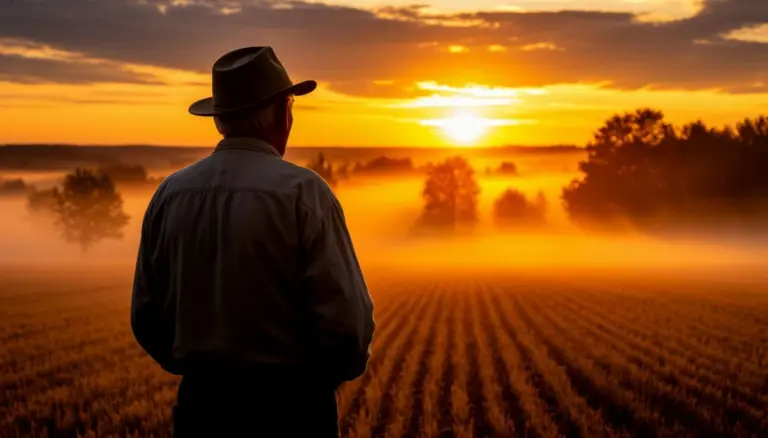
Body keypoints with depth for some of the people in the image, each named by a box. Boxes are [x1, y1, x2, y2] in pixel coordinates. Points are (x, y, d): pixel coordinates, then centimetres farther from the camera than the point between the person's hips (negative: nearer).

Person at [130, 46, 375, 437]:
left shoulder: (169, 195, 2)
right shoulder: (302, 192, -12)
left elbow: (146, 316, 7)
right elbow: (347, 317, -15)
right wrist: (323, 376, 4)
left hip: (200, 405, 4)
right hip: (289, 407, -4)